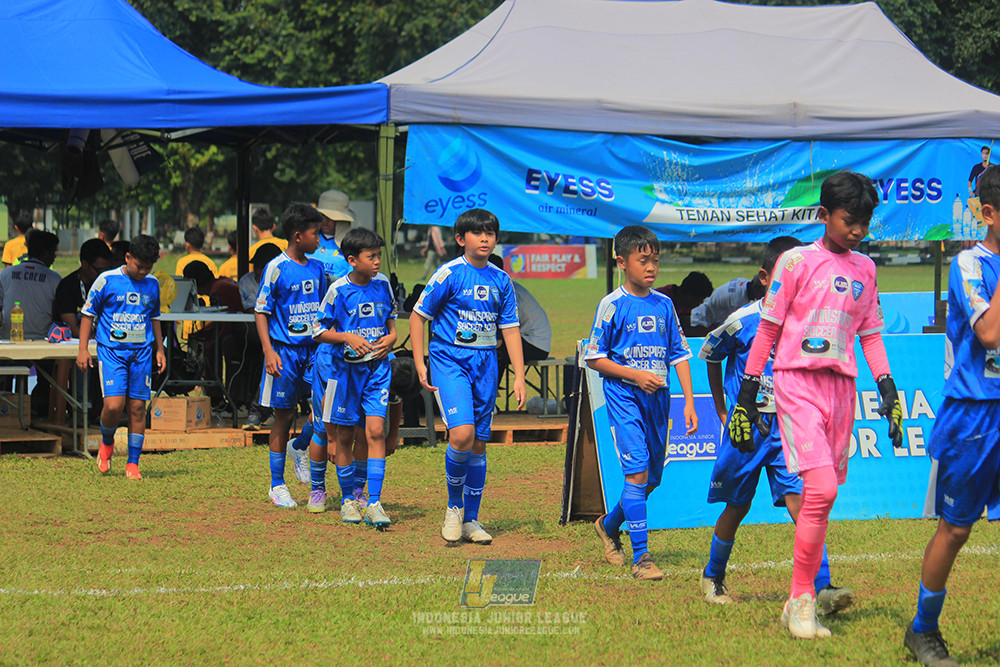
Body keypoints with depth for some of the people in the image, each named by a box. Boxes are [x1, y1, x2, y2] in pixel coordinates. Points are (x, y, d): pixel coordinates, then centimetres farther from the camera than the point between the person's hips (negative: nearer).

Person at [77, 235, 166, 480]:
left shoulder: (152, 284, 9)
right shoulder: (107, 280, -4)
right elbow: (88, 314, 3)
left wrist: (160, 349, 20)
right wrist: (83, 349, -2)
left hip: (141, 353, 4)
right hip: (111, 350, -4)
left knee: (138, 407, -1)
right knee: (114, 405, -16)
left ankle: (133, 464, 7)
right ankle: (107, 443, 15)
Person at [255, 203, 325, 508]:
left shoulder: (317, 268, 9)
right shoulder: (277, 268, -8)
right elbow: (261, 311, -7)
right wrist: (268, 352, -14)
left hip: (312, 348, 5)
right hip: (284, 350, -5)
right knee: (284, 416, 1)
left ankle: (302, 448, 15)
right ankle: (277, 485, 12)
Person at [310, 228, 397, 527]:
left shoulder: (382, 284, 2)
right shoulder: (338, 290, -10)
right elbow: (319, 331, -7)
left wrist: (390, 338, -4)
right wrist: (348, 337, -21)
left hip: (377, 367, 2)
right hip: (343, 367, -2)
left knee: (376, 430, -11)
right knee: (343, 437, 6)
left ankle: (374, 503, -12)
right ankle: (348, 500, 21)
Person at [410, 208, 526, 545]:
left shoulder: (501, 280, 8)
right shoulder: (449, 274, -6)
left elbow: (510, 328, 13)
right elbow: (418, 316, -1)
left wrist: (519, 375, 7)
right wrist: (419, 363, -6)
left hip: (485, 365, 5)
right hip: (450, 361, -5)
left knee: (479, 443, 6)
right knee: (462, 434, -21)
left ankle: (470, 520, 16)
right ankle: (454, 505, 0)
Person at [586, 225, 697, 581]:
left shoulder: (664, 305, 8)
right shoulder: (612, 306, -6)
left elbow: (679, 354, 12)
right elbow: (594, 358, -4)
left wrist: (689, 402, 5)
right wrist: (635, 375, -14)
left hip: (658, 397, 5)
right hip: (624, 395, -5)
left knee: (653, 478, 10)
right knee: (638, 472, -16)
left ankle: (610, 525, 37)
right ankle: (640, 558, -14)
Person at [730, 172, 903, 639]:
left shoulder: (865, 268, 14)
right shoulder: (797, 262, -1)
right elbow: (768, 328, 2)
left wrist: (887, 389, 10)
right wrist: (747, 396, 1)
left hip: (842, 386, 5)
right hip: (798, 383, -5)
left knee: (820, 497, 5)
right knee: (821, 490, -18)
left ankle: (801, 601, 12)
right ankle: (802, 599, -9)